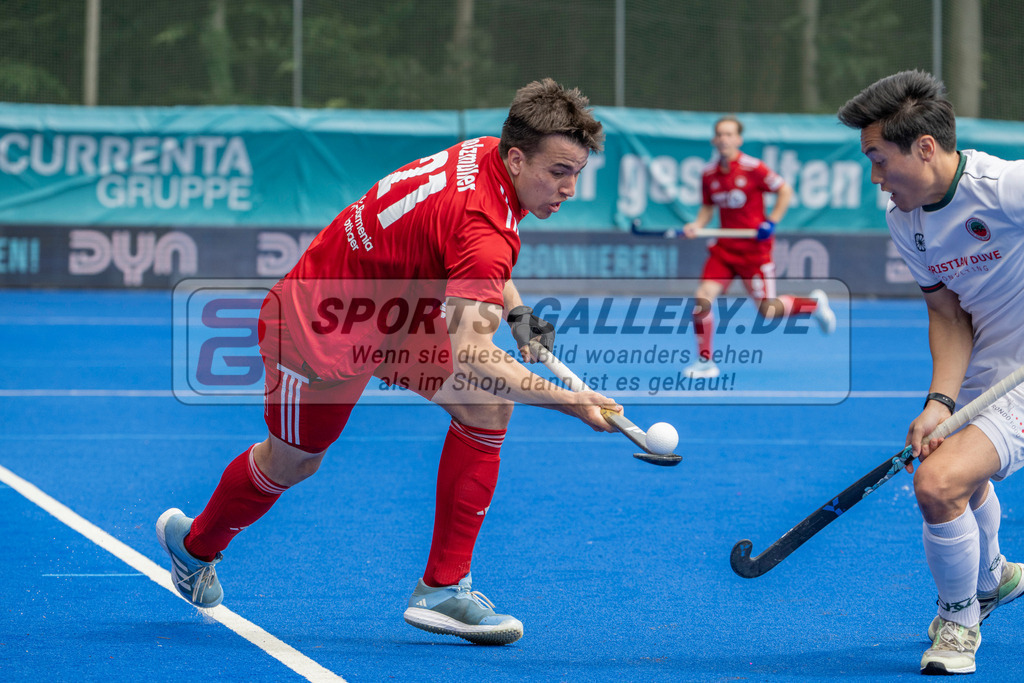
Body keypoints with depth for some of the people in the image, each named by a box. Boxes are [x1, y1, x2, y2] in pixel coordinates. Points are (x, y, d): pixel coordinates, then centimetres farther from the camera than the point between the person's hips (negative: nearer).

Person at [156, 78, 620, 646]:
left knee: (487, 405, -9)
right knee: (291, 461, 14)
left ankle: (442, 587, -4)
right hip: (322, 327, -9)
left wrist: (514, 311, 4)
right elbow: (470, 356, -45)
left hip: (394, 314, 9)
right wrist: (570, 402, -47)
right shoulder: (482, 225, -37)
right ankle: (195, 544, 47)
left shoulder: (488, 155, -9)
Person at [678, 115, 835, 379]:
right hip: (724, 247, 4)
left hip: (755, 247, -4)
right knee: (703, 298, -13)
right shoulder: (709, 174, 1)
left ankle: (814, 303, 28)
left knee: (767, 311, -2)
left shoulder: (753, 168, -14)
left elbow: (785, 190, -5)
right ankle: (705, 362, 0)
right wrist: (697, 225, -4)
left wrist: (771, 222, -13)